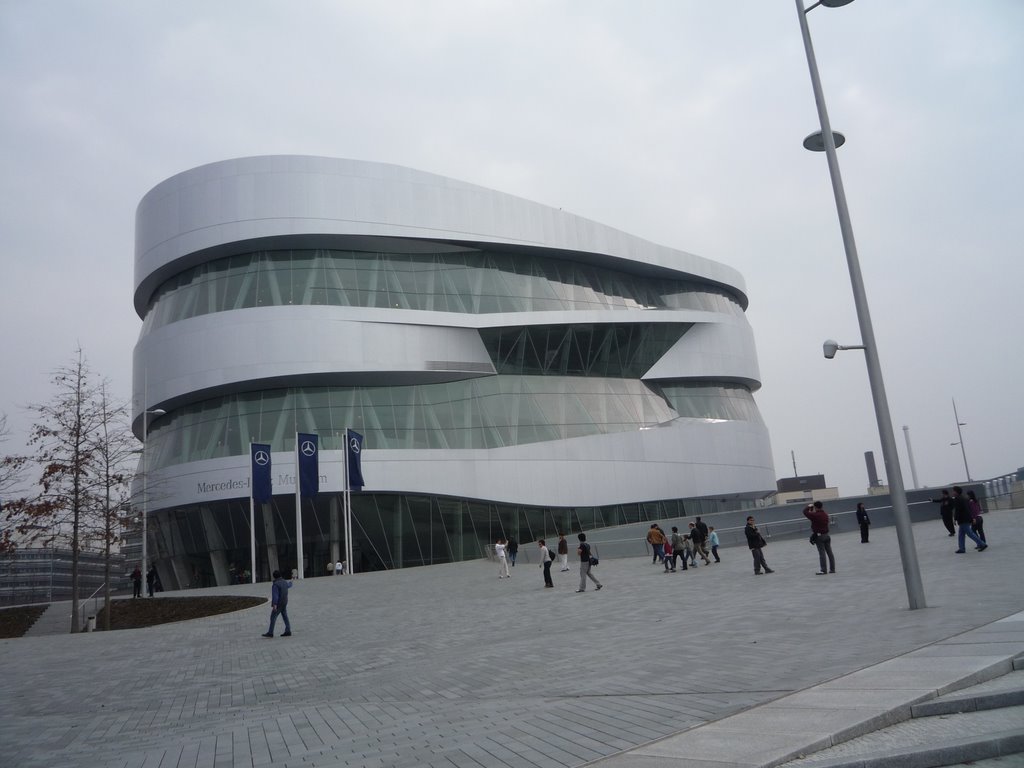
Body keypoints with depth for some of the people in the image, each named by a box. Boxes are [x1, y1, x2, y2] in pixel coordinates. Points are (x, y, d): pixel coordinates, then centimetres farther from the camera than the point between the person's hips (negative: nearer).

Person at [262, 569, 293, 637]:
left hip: (278, 604, -8)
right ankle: (288, 631, 8)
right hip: (284, 603, 8)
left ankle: (270, 633, -3)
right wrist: (290, 583, 55)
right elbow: (289, 585, 31)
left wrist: (274, 605, -30)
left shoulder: (275, 584, -17)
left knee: (273, 617, -3)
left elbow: (275, 595, -25)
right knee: (285, 617, 9)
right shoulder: (284, 582, 7)